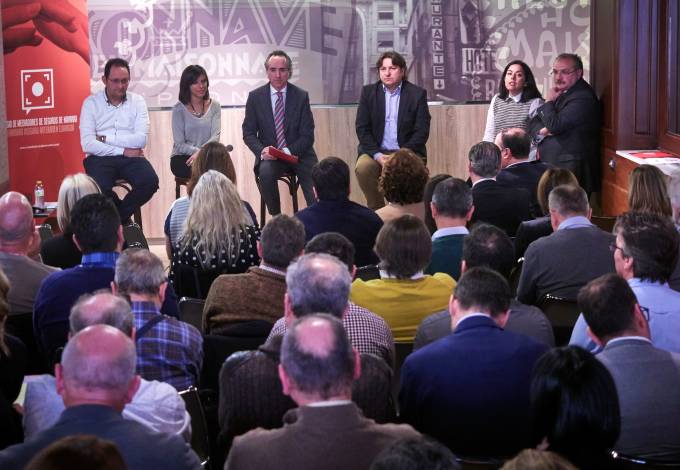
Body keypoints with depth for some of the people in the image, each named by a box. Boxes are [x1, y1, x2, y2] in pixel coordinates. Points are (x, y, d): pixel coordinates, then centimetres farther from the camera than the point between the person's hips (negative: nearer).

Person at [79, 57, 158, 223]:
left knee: (150, 181, -29)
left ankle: (119, 215, -1)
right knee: (99, 188, -33)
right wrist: (123, 151, -10)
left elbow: (141, 140, -5)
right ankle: (123, 218, 3)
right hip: (100, 158, -2)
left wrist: (105, 138, -8)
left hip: (131, 157, 2)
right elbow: (87, 144, -8)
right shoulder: (91, 103, 4)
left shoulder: (137, 101, 9)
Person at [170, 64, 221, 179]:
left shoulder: (214, 106, 9)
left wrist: (200, 153, -24)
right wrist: (197, 151, -23)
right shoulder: (179, 108, 0)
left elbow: (215, 136, -5)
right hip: (182, 158, -2)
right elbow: (179, 144, -5)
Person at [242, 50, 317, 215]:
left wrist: (289, 151, -19)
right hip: (269, 156, 0)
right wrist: (262, 150, -16)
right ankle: (276, 218, -17)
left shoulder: (301, 96, 1)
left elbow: (307, 136, -1)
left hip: (298, 154, 0)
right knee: (265, 171, -32)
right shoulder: (255, 96, 3)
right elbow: (248, 133, 5)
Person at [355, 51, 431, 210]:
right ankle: (376, 209, -9)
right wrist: (377, 155, -13)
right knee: (363, 167, -30)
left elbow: (422, 131, -3)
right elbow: (362, 128, 2)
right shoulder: (368, 92, 7)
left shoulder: (417, 94, 2)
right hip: (376, 151, 2)